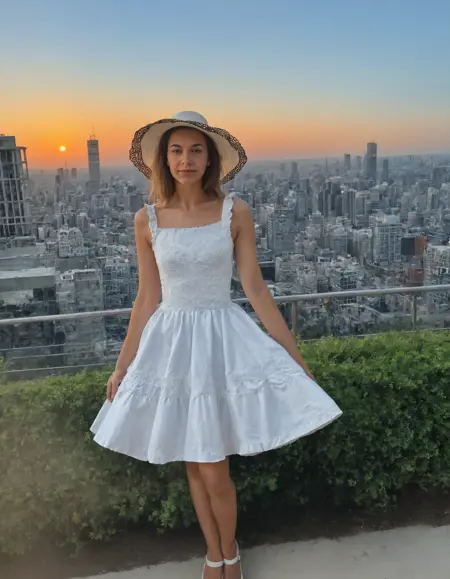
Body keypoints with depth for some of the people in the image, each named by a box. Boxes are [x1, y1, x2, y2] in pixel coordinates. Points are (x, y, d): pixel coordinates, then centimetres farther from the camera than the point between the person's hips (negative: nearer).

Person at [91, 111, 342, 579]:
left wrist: (295, 354, -2)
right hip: (171, 344, 2)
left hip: (222, 339, -2)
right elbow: (147, 300, 4)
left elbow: (255, 288, -3)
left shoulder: (235, 212, -5)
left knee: (214, 471, 1)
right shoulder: (147, 220, -2)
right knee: (194, 466, 15)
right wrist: (123, 365, 7)